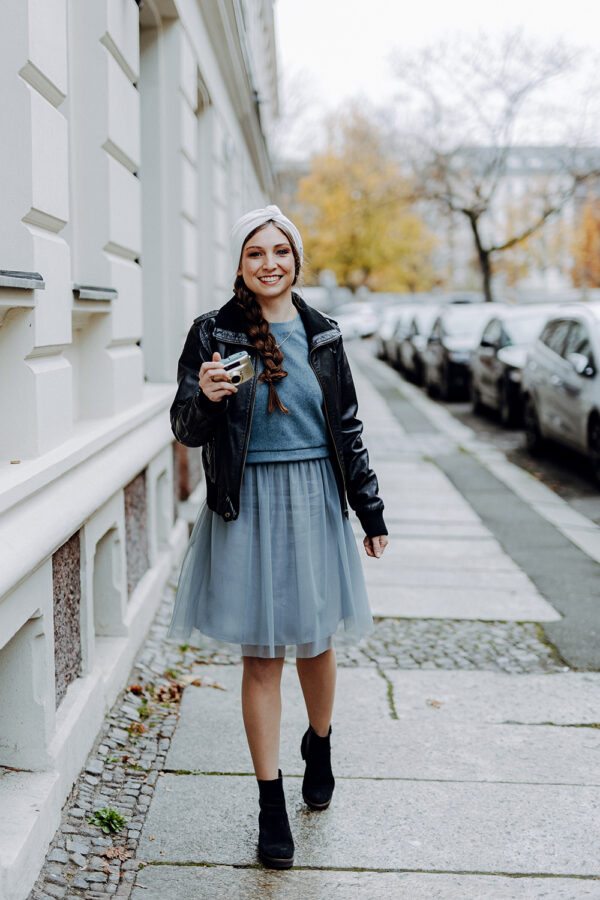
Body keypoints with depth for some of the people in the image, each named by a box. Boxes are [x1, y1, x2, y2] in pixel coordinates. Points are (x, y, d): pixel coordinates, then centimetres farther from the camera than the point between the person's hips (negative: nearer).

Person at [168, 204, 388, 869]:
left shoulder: (322, 334, 5)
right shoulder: (214, 333, -3)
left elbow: (347, 427, 11)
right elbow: (186, 430, -4)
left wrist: (371, 512, 13)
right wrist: (207, 398, -27)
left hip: (314, 501, 2)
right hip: (248, 507, -2)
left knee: (315, 642, 14)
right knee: (261, 656, 3)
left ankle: (319, 748, 43)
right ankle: (271, 806, 15)